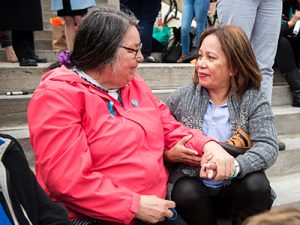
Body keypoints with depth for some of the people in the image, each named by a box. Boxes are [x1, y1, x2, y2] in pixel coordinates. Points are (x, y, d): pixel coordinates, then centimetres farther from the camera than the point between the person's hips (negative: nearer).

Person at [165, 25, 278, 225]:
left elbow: (268, 147, -19)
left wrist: (234, 167, -38)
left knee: (256, 185, -29)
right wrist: (168, 154, -23)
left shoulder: (255, 101, -5)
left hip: (234, 188, 0)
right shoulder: (181, 98, 0)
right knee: (186, 193, -31)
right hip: (192, 183, 0)